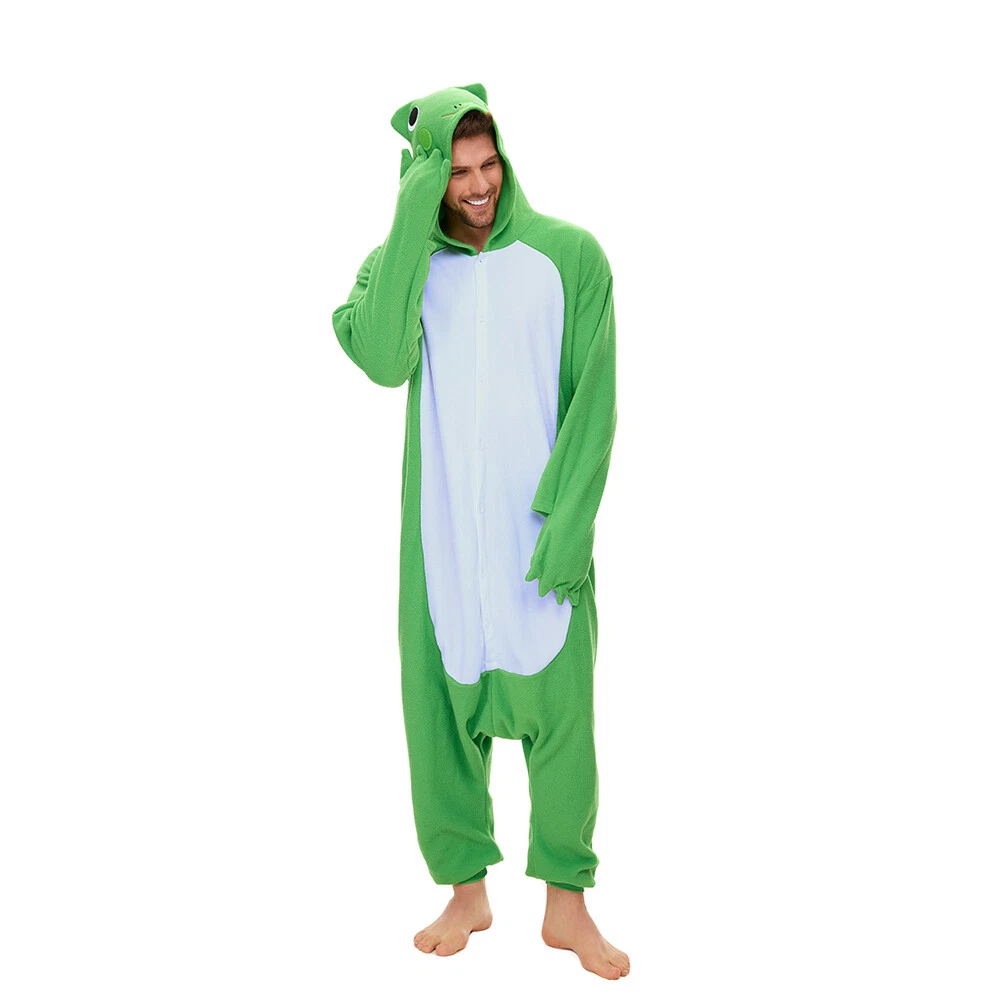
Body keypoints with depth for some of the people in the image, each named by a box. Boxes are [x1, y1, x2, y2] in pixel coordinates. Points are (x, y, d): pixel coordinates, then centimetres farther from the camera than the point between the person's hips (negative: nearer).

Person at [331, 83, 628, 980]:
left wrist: (570, 520, -12)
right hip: (441, 532, 2)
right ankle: (466, 890, 23)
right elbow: (382, 359, -16)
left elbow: (593, 402, -3)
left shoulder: (569, 255, 0)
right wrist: (413, 220, -15)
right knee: (442, 703, 6)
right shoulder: (401, 261, 5)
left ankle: (566, 904, 15)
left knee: (558, 706, -1)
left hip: (540, 528, -1)